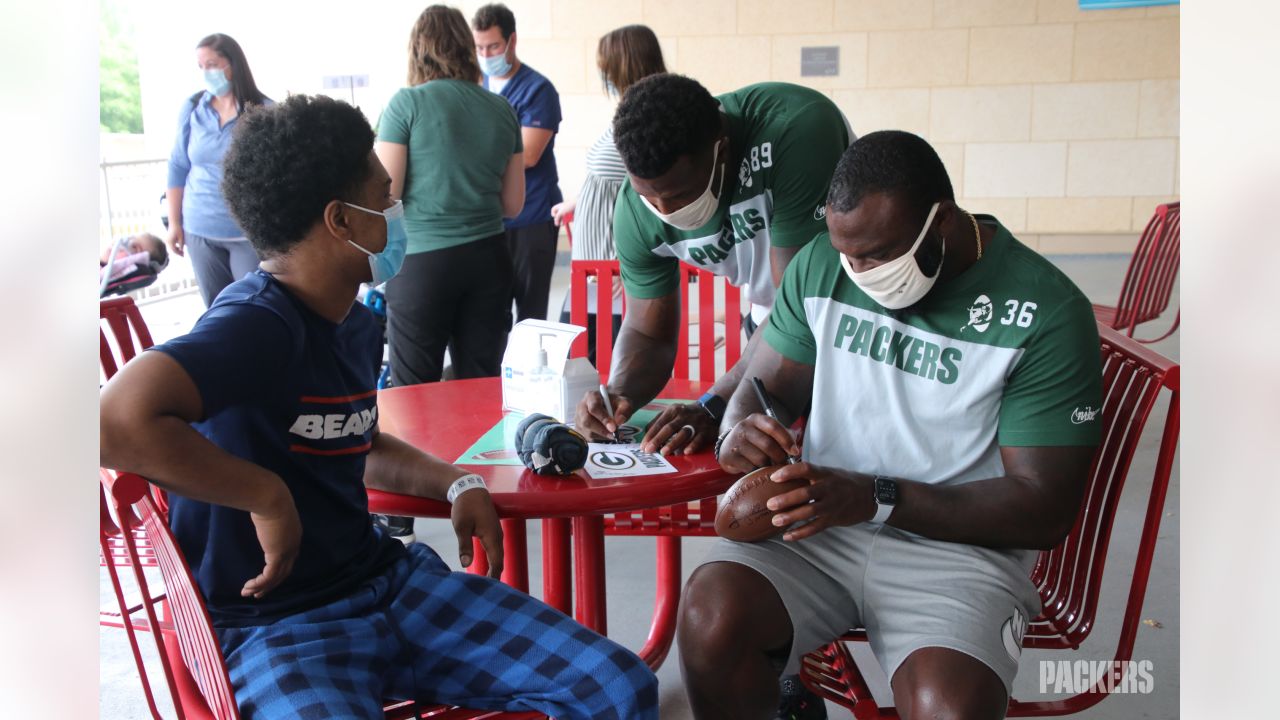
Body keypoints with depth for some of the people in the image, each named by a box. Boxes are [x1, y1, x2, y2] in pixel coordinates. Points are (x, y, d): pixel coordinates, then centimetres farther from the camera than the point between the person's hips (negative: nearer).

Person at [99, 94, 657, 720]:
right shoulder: (258, 325, -20)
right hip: (275, 626, -7)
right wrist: (268, 498, -26)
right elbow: (119, 423, -37)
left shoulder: (355, 326, 9)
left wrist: (457, 483, 11)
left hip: (387, 579, 8)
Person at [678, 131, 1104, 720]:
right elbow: (766, 387, 13)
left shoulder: (1047, 313, -9)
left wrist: (878, 496, -21)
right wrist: (740, 434, -13)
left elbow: (1045, 511, -11)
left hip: (956, 544, -2)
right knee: (711, 613, -26)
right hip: (819, 519, 3)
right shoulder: (821, 264, 4)